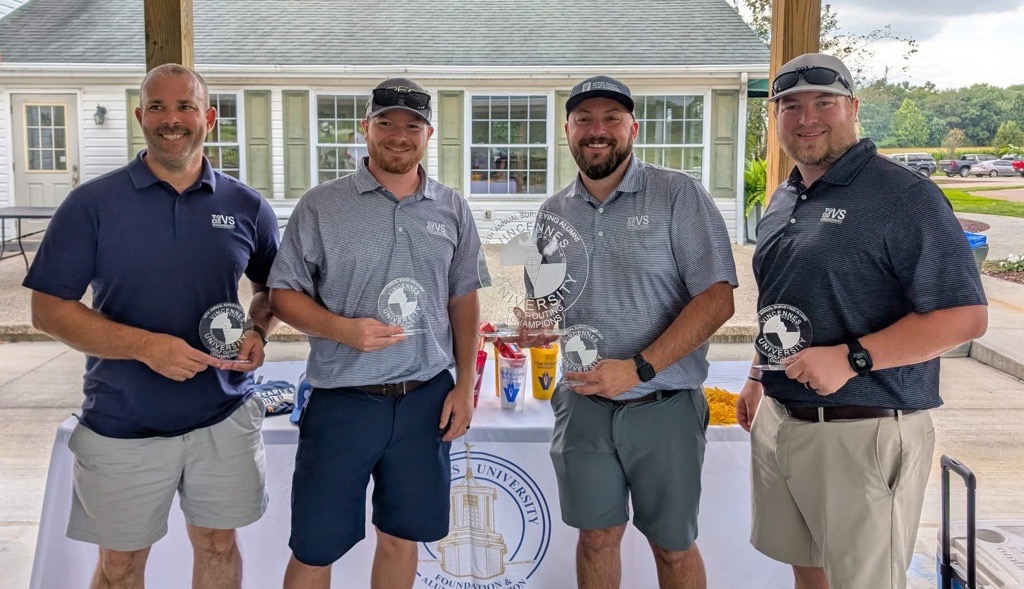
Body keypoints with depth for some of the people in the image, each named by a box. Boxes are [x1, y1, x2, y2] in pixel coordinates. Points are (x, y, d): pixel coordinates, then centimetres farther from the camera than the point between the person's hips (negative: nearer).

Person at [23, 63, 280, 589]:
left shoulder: (246, 206, -1)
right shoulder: (92, 204, -8)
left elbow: (272, 288, 13)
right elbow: (49, 310, -8)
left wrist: (258, 331, -9)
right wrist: (145, 345, -22)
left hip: (224, 418, 2)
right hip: (122, 426, -1)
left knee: (217, 544, 17)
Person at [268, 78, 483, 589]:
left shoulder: (452, 210, 6)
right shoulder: (320, 206, -4)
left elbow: (464, 300, 11)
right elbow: (283, 293, -2)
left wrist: (465, 385, 4)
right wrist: (342, 329, -19)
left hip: (427, 399, 3)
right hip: (342, 402, -2)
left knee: (401, 538, 14)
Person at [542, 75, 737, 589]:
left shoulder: (677, 195, -8)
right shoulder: (554, 212, 7)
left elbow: (716, 297, -14)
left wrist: (638, 368, -23)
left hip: (663, 406, -3)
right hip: (582, 405, 4)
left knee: (673, 546, 11)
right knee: (597, 535, 14)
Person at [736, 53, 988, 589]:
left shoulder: (905, 197, -13)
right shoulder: (783, 201, 13)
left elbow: (964, 317, -18)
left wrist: (852, 359, -24)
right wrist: (759, 376, 23)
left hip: (864, 432, -7)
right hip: (778, 418, 8)